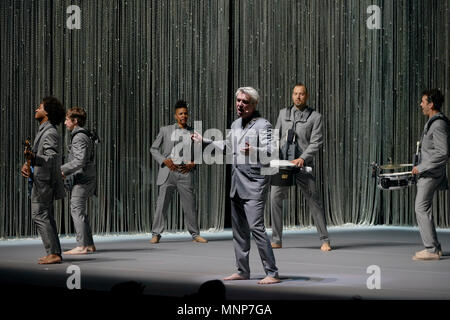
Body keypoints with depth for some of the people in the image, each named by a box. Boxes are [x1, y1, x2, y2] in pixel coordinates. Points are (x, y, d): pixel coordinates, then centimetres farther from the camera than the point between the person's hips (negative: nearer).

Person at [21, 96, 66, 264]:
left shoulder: (51, 133, -15)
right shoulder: (43, 131, 17)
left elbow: (52, 159, -24)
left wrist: (33, 158, -39)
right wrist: (27, 164, 1)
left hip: (45, 181, -10)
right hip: (41, 180, 10)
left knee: (39, 215, -11)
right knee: (46, 217, 12)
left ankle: (53, 253, -13)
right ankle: (54, 253, 15)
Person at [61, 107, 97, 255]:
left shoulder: (79, 137, -13)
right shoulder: (85, 136, 18)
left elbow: (80, 161, -23)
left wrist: (62, 169, -18)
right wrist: (66, 172, 19)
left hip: (82, 180, -10)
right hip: (84, 179, 10)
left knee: (77, 211, -10)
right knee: (81, 212, 14)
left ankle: (82, 246, -12)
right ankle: (89, 245, 16)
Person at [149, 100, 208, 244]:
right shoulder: (165, 130, 5)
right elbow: (153, 149, 8)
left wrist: (193, 164, -1)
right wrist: (164, 161, -7)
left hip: (185, 172, 1)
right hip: (168, 171, -1)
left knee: (190, 204, 2)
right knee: (162, 203, -3)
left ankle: (195, 234, 12)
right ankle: (156, 234, 3)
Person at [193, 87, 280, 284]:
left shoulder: (262, 125, -9)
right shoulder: (235, 124, 17)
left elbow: (270, 149, -23)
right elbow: (227, 147, 34)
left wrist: (253, 150, -41)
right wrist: (204, 141, 35)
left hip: (254, 183, -9)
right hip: (236, 183, 9)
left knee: (256, 227, -16)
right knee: (239, 229, 13)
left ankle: (272, 273, -14)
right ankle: (242, 271, 23)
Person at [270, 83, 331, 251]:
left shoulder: (315, 117, 3)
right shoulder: (283, 113, 14)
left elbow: (316, 142, -4)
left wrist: (302, 158, -17)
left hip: (303, 164, -3)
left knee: (314, 201, -3)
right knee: (275, 198, -5)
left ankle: (325, 240, 4)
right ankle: (276, 240, 2)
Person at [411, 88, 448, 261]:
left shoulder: (439, 125, -18)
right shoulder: (432, 122, 14)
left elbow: (443, 153, -24)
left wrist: (421, 168, -20)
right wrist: (421, 168, 22)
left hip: (431, 174, -11)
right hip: (427, 173, 11)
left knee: (421, 209, -9)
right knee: (423, 209, 13)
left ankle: (432, 250, -7)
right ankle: (434, 247, 17)